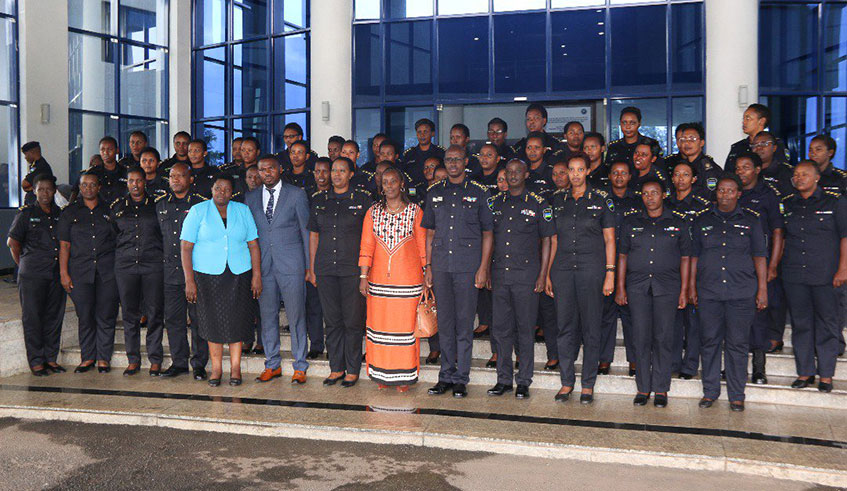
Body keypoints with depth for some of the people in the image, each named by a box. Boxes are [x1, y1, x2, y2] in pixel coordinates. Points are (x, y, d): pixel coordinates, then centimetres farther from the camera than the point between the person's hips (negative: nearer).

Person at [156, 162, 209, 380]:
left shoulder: (201, 204, 0)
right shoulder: (159, 204, 13)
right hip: (169, 271, 4)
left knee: (198, 318, 0)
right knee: (172, 317, 8)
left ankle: (199, 364, 9)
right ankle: (178, 362, 19)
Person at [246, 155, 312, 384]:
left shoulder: (296, 194, 1)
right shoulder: (251, 197, 11)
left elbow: (306, 230, 2)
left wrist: (309, 265, -2)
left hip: (291, 264, -3)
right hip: (262, 266, 4)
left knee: (296, 316, 0)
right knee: (267, 316, 8)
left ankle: (300, 367, 10)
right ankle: (272, 365, 21)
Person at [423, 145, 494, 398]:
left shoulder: (479, 193, 3)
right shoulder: (434, 193, 12)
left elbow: (487, 233, 3)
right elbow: (430, 233, 15)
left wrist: (483, 268, -5)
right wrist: (428, 267, 9)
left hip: (468, 265, -3)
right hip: (441, 265, 3)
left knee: (464, 322, -1)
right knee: (444, 322, 7)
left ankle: (461, 379, 7)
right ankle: (446, 375, 16)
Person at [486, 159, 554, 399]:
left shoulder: (538, 204, 2)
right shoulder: (495, 203, 12)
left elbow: (546, 240, 2)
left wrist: (543, 274, -4)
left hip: (526, 274, -3)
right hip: (499, 274, 4)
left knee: (525, 329, 1)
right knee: (501, 328, 6)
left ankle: (524, 381, 10)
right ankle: (504, 379, 17)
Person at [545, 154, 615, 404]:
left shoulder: (601, 199, 3)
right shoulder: (558, 199, 11)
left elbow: (609, 239, 3)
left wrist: (610, 273, -4)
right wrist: (548, 273, 10)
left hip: (591, 269, -3)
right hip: (563, 268, 3)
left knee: (591, 327, 2)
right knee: (565, 326, 5)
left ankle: (588, 384, 11)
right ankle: (567, 381, 15)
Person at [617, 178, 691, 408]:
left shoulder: (678, 223, 7)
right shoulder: (631, 222, 10)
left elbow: (685, 258, 7)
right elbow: (622, 255, 10)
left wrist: (684, 291, 2)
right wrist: (620, 287, 5)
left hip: (667, 286, -1)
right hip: (637, 285, 1)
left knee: (663, 337, 0)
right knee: (641, 337, 1)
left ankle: (661, 389, 10)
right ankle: (643, 387, 11)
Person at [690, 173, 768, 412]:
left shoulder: (751, 220, 7)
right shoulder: (702, 220, 10)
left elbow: (759, 256, 7)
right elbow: (694, 256, 12)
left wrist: (762, 289, 1)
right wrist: (691, 287, 8)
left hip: (742, 293, -1)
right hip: (708, 292, 1)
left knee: (738, 344, 2)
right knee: (709, 341, 5)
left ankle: (736, 396, 13)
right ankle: (710, 392, 16)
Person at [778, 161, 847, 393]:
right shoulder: (787, 204, 11)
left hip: (826, 275, -3)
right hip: (794, 275, 3)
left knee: (827, 323, 3)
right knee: (800, 323, 8)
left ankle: (826, 375, 12)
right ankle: (805, 371, 18)